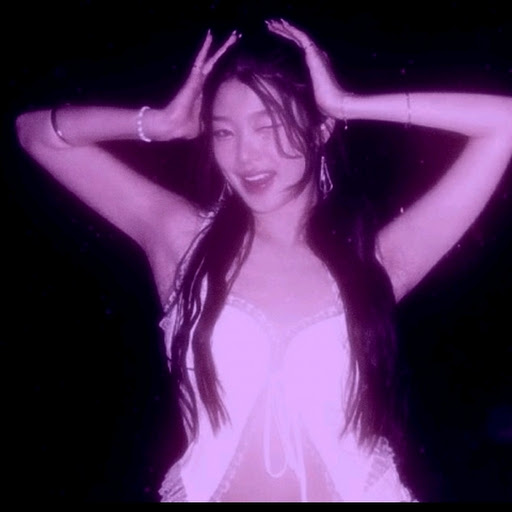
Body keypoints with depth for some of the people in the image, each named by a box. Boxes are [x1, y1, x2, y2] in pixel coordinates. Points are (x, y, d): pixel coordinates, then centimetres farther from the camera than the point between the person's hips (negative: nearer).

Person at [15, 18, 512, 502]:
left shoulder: (374, 258, -9)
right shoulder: (183, 238, -6)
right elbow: (37, 132, -2)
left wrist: (348, 105, -13)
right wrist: (164, 124, -11)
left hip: (356, 490, 0)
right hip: (207, 489, 1)